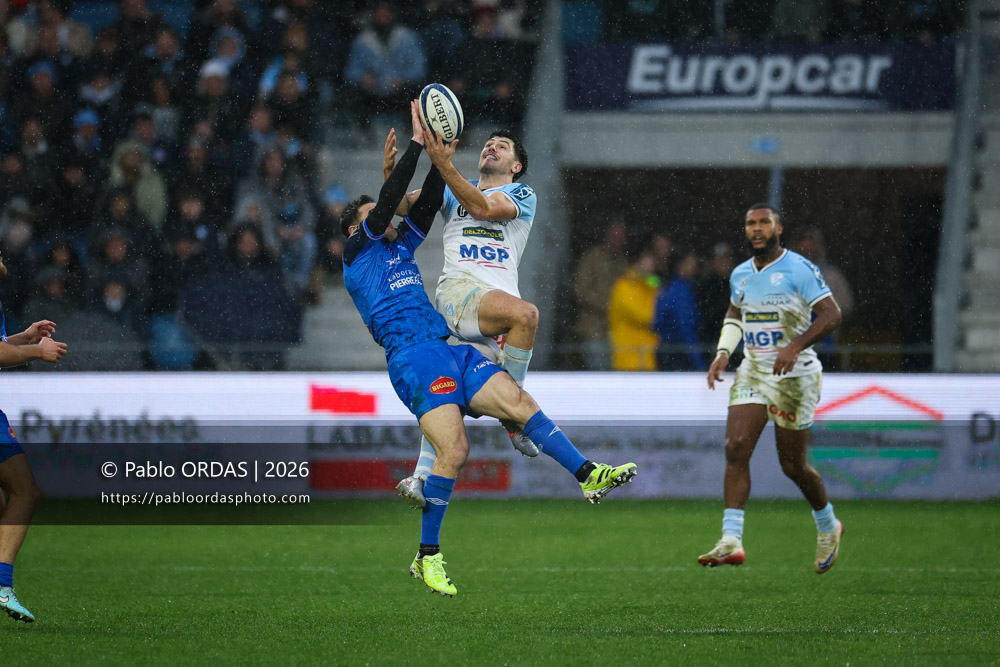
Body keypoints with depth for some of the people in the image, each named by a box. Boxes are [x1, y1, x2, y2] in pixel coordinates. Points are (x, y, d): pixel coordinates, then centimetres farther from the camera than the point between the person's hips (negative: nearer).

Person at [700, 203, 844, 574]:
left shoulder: (799, 269, -11)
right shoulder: (740, 275, 10)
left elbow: (831, 314, -17)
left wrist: (795, 346, -28)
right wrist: (723, 352, 13)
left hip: (794, 375, -5)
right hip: (752, 372, 5)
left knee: (793, 465, 2)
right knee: (736, 448, -14)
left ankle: (828, 527, 31)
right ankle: (731, 542, -19)